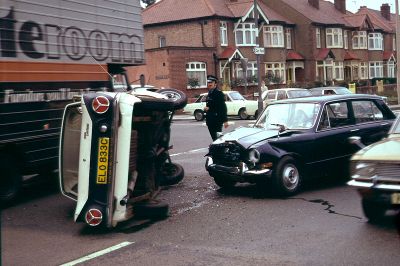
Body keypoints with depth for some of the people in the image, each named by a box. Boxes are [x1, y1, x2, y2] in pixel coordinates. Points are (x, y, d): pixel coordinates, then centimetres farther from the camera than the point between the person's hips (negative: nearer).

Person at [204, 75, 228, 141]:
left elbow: (223, 107, -14)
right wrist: (206, 108, 0)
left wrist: (225, 120, -18)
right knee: (214, 138, 11)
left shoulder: (219, 93, -9)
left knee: (217, 138, -9)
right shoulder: (209, 94, 16)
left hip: (217, 121, -8)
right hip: (210, 120, 8)